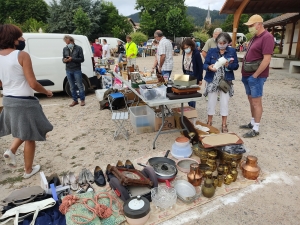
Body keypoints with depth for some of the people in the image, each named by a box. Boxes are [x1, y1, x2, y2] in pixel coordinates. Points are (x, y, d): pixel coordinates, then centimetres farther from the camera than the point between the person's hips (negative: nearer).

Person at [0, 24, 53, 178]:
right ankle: (28, 170, 22)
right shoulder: (22, 55, -16)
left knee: (22, 130, 33)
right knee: (29, 137, 10)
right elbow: (33, 84, -19)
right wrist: (46, 92, -2)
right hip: (24, 101, -7)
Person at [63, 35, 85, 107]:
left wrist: (72, 59, -17)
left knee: (80, 85, 2)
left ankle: (82, 100, 13)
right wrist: (64, 60, -9)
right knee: (72, 86, 10)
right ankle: (75, 100, 20)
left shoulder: (78, 48, -3)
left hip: (77, 70, -4)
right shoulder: (65, 49, 9)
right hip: (68, 70, 4)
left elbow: (82, 59, -6)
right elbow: (63, 58, 15)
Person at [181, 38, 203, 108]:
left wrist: (200, 79, -12)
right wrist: (184, 74, 14)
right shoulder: (184, 53, 0)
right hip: (186, 74, 6)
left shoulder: (196, 53, -18)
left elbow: (200, 66, -14)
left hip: (194, 75, -6)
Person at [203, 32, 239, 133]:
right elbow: (204, 64, -3)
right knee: (211, 101, 7)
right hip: (212, 80, 0)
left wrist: (228, 65, -21)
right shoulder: (211, 51, 1)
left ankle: (224, 124, 18)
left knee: (225, 102, 4)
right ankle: (209, 122, 24)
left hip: (226, 81, 0)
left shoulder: (232, 51, 2)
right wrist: (209, 67, -26)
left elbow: (236, 65, 0)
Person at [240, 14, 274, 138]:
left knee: (256, 102, -3)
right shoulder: (255, 37, 15)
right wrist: (245, 74, 13)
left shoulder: (267, 37, -14)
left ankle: (256, 129, 5)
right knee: (251, 99, 15)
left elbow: (267, 59, -21)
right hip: (248, 75, 9)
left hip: (256, 76, -9)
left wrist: (255, 75, -19)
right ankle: (252, 123, 28)